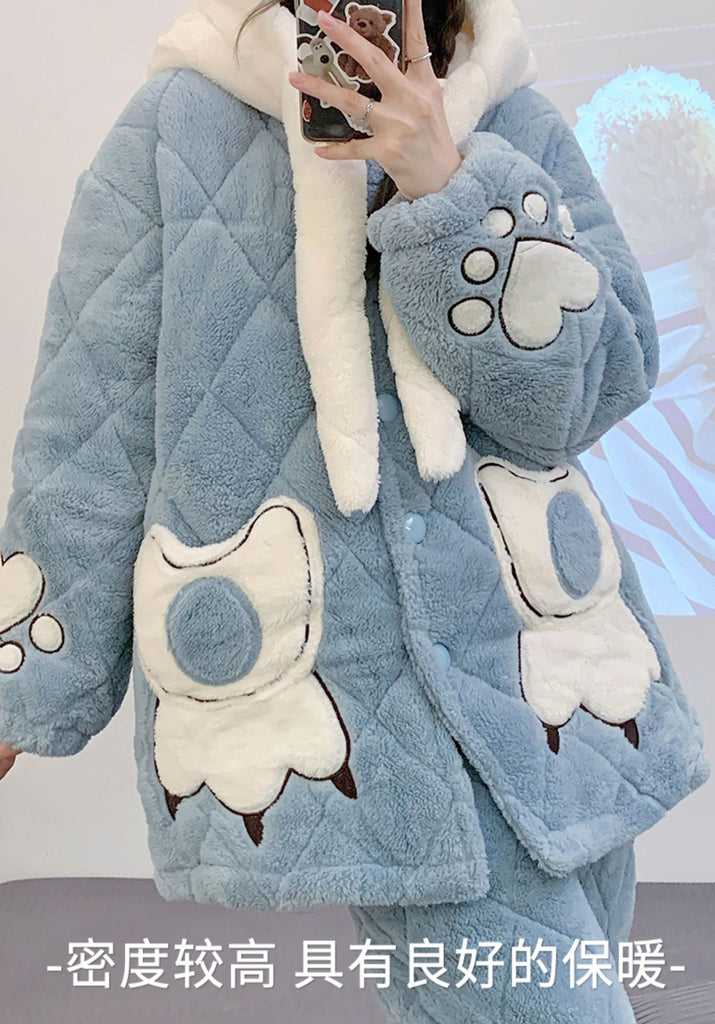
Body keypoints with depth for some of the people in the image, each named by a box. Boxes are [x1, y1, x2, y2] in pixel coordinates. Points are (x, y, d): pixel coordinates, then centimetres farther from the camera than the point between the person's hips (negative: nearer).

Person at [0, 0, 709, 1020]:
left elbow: (588, 391, -5)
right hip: (328, 690, -3)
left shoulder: (520, 128, 8)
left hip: (544, 655, 4)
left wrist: (445, 186, -18)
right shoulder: (176, 127, 0)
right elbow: (90, 433, 0)